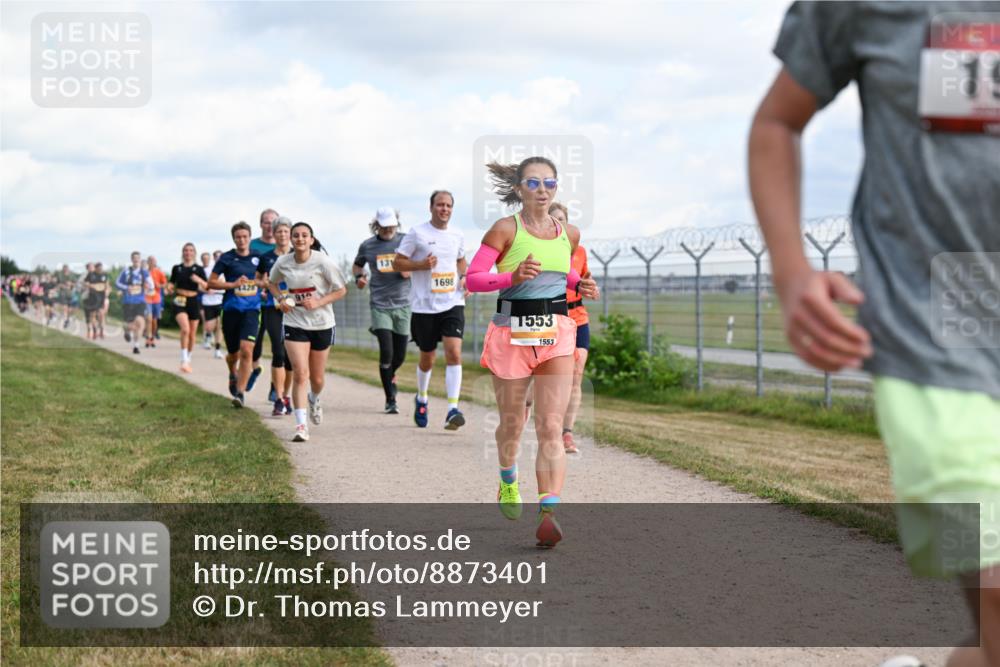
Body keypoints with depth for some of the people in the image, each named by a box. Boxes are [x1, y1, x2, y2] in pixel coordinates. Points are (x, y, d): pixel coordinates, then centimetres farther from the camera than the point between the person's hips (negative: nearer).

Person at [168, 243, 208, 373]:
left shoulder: (199, 269, 3)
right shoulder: (177, 268, 5)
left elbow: (207, 287, -2)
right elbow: (171, 283, 14)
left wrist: (199, 280, -21)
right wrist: (169, 288, -9)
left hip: (193, 302, 2)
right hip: (180, 301, -2)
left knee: (192, 334, 8)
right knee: (185, 329, -23)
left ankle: (188, 360, 27)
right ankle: (184, 361, -20)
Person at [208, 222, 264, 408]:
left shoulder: (257, 257, 6)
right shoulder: (226, 258, -1)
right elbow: (211, 282, 0)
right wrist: (233, 284, -11)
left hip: (251, 309, 0)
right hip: (231, 309, 0)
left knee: (247, 350, -18)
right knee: (233, 353, 12)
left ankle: (241, 392, -12)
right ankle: (233, 375, 47)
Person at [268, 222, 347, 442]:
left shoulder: (323, 261, -12)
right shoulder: (283, 263, -4)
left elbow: (341, 290, -6)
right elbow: (272, 282, 17)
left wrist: (318, 302, -20)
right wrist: (281, 299, -3)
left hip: (322, 324, 0)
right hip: (294, 324, 0)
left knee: (317, 378, 12)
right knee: (300, 374, -15)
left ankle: (314, 400, 49)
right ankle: (301, 426, -14)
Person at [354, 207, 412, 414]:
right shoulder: (367, 246, 3)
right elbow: (357, 265, 20)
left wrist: (411, 271, -10)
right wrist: (359, 276, -1)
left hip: (403, 304, 1)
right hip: (380, 305, -1)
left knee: (400, 355, 7)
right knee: (386, 352, -12)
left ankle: (389, 376, 43)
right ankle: (390, 400, -2)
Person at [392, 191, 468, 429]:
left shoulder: (457, 236, 10)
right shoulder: (417, 233, -3)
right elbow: (397, 263, -1)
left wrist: (463, 276, 7)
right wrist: (421, 264, -17)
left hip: (452, 304, 2)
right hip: (424, 305, -2)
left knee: (454, 352, -16)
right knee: (427, 358, 10)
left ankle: (453, 410, -18)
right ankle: (421, 399, 39)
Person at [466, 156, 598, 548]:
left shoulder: (569, 234, 8)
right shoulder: (505, 229, -5)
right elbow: (473, 278, -7)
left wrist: (581, 286, 5)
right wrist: (513, 276, -23)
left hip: (556, 333, 2)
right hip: (512, 332, -2)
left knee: (551, 428, -9)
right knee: (512, 423, 13)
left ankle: (548, 515, -16)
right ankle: (508, 481, 44)